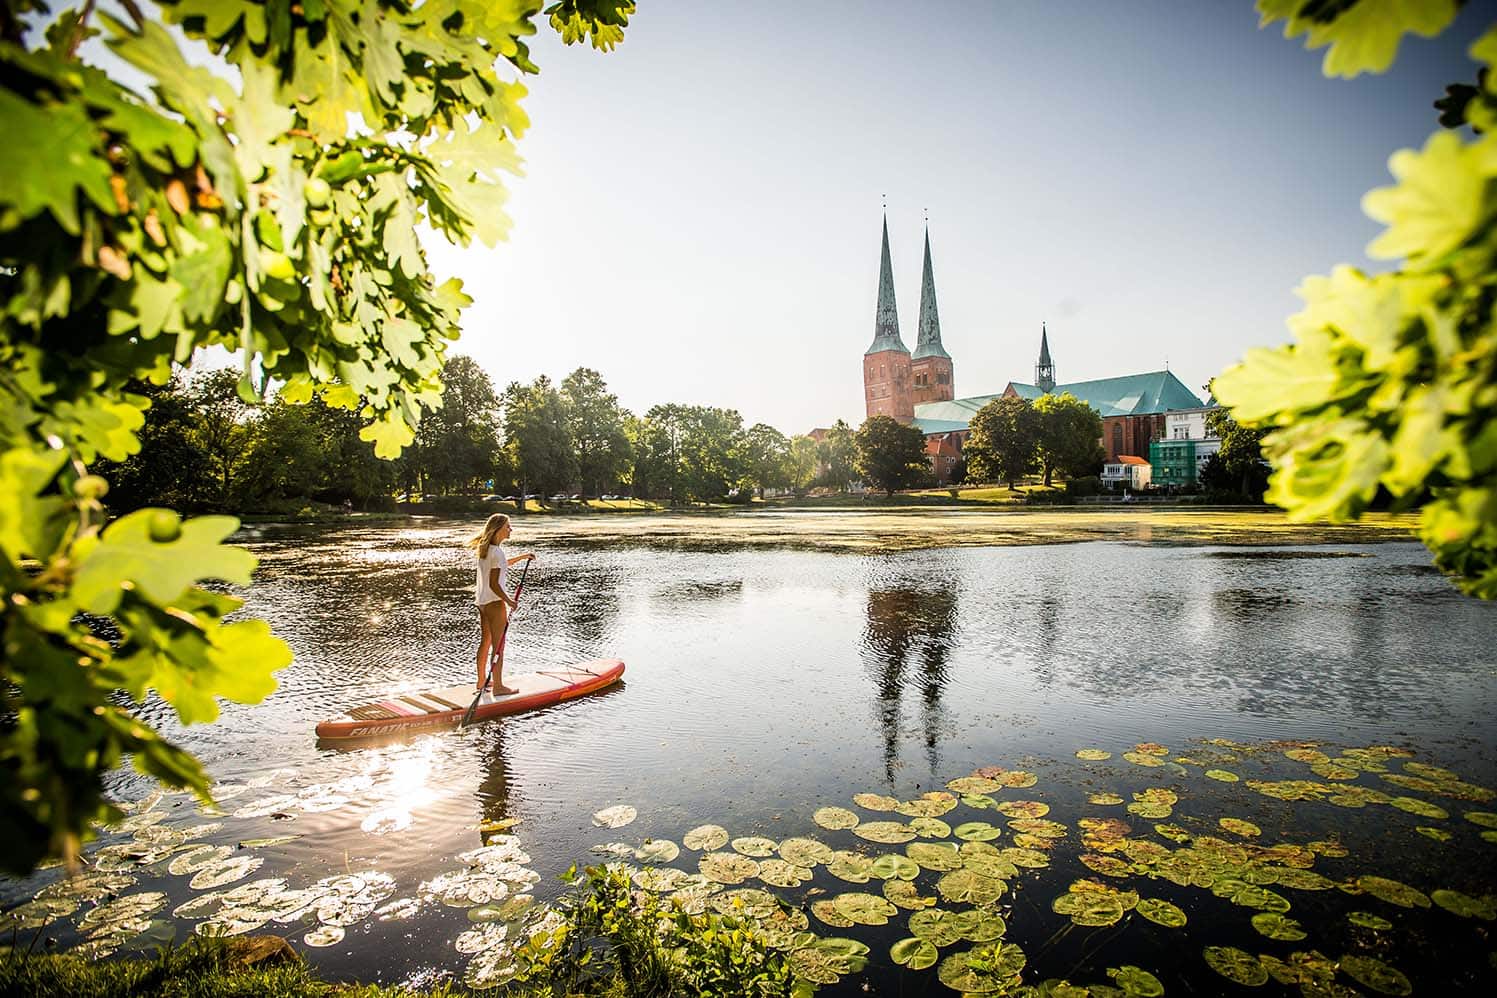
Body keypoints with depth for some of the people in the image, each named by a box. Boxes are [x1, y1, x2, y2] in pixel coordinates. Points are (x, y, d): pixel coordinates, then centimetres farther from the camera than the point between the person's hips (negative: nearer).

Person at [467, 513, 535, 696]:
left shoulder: (484, 549, 9)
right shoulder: (497, 552, -19)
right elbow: (494, 584, -21)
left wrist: (522, 557, 25)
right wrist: (509, 601, -16)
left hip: (482, 601, 9)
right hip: (495, 601, -9)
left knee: (485, 642, 18)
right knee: (498, 645, -2)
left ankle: (482, 681, 28)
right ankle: (498, 686, 3)